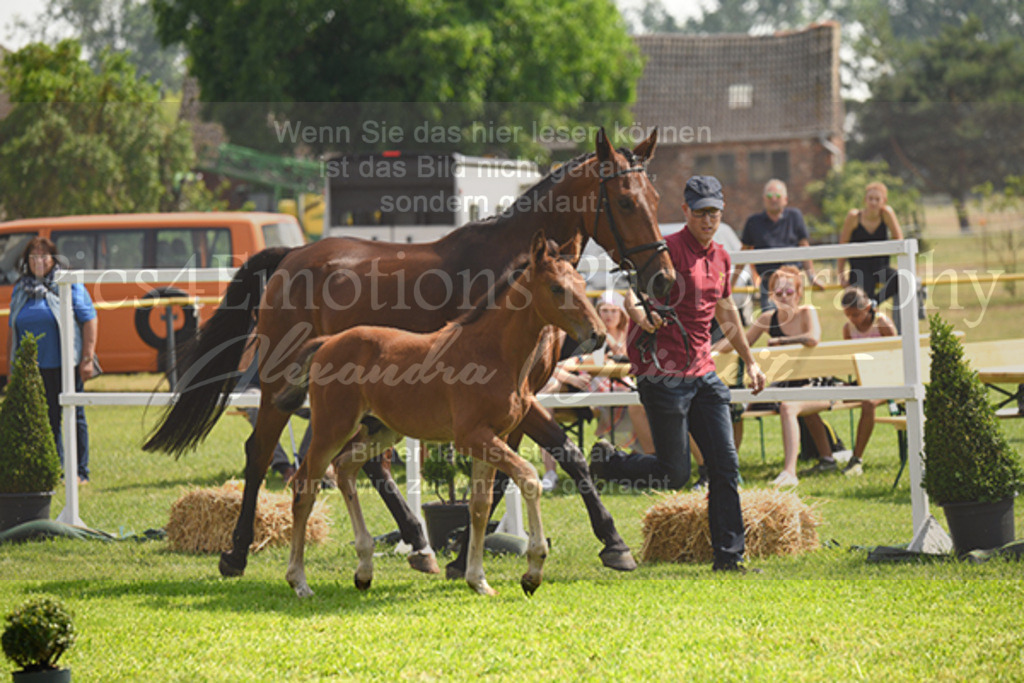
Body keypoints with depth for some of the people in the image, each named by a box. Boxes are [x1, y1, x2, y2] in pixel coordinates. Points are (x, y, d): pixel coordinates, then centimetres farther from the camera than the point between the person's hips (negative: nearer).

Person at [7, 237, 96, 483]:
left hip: (66, 364, -4)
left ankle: (80, 472, 8)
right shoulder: (21, 289, 12)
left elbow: (89, 320, -4)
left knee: (74, 416, 1)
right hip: (34, 368, 4)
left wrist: (87, 358, -11)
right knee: (47, 419, 5)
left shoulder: (69, 285, -1)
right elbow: (12, 329, 19)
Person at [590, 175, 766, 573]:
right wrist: (641, 315, -45)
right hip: (664, 373, -7)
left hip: (703, 375, 7)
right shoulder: (669, 250, -10)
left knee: (725, 466, 1)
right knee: (674, 475, -5)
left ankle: (729, 556, 5)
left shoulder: (721, 258, 14)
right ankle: (603, 465, 19)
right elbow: (633, 296, -23)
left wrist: (749, 361, 35)